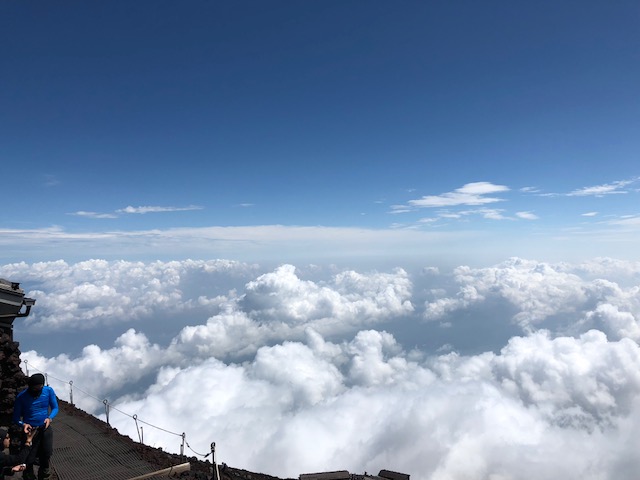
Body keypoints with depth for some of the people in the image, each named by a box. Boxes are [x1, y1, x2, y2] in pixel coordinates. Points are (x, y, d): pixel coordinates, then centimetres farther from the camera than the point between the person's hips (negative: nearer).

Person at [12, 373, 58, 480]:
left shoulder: (49, 391, -9)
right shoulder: (21, 397, -13)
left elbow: (55, 408, -1)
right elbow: (16, 417, -5)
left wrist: (50, 418, -19)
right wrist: (23, 424, -24)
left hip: (45, 429, 2)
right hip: (30, 430, -2)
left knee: (46, 456, 11)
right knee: (29, 460, -1)